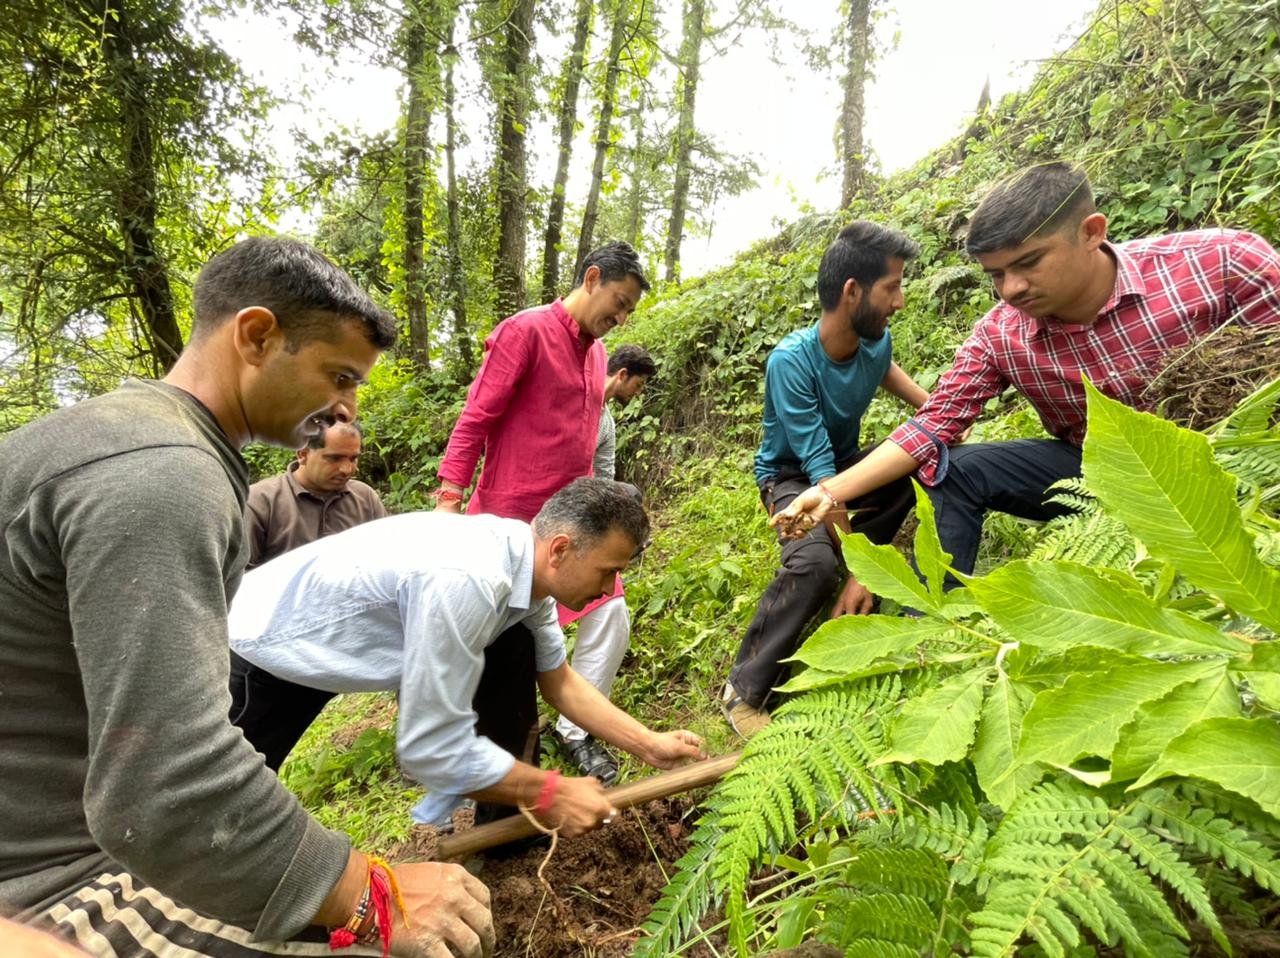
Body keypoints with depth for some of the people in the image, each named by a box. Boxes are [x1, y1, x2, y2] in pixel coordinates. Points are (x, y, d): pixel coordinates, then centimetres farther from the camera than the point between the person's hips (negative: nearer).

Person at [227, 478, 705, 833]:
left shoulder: (526, 562, -12)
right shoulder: (465, 582, -40)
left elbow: (558, 679, 2)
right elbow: (432, 748, -34)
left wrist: (650, 745, -2)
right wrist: (550, 793, -23)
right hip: (249, 650, -7)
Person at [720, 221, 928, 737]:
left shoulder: (876, 339, -11)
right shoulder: (791, 361, -31)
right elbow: (820, 470, -32)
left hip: (848, 461, 7)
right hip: (791, 475, -6)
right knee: (815, 563, -34)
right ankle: (744, 691, -19)